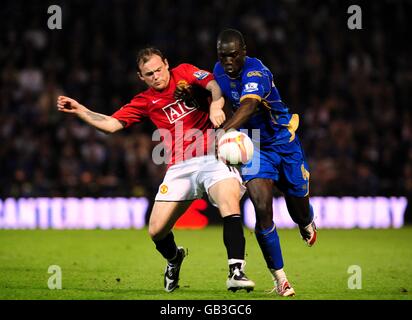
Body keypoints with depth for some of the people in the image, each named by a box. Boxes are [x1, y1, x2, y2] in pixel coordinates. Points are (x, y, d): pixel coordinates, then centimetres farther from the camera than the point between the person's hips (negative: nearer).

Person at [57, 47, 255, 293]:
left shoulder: (185, 73, 9)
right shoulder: (145, 102, 15)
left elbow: (214, 85, -8)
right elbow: (111, 124, 12)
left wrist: (215, 106, -28)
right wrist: (79, 110, 5)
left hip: (213, 157, -3)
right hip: (180, 167, 3)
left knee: (230, 202, -31)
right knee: (157, 230, -3)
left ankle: (236, 272, -31)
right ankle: (174, 259, 33)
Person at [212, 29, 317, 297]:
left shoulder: (255, 72, -28)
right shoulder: (219, 71, -5)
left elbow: (248, 106, -48)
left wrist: (224, 131, -64)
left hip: (284, 142, -3)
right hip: (254, 147, 3)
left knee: (299, 210, 11)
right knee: (263, 209, -18)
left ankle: (308, 224, 54)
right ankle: (279, 278, -8)